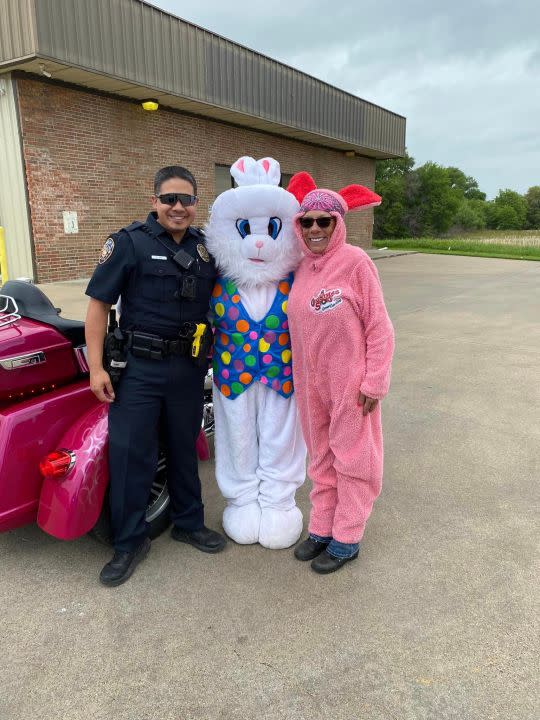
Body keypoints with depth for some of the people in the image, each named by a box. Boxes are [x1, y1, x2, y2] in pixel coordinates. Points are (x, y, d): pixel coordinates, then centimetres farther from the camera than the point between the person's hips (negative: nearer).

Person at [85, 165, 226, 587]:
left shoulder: (206, 246, 6)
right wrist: (96, 366, -12)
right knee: (130, 453, 0)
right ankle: (130, 541, 17)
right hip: (139, 368, -4)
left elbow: (217, 299, 20)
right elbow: (99, 303, -8)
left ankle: (188, 523, 33)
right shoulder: (130, 242, -7)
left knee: (184, 449, 16)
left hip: (189, 367, 4)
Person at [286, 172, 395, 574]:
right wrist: (299, 374, 9)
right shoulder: (302, 267, 4)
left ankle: (346, 540, 24)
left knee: (351, 459, 9)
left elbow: (379, 328, -12)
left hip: (350, 382, -6)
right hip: (310, 381, 6)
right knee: (321, 458, 17)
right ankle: (322, 529, 34)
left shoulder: (355, 261, -13)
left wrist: (375, 381, -14)